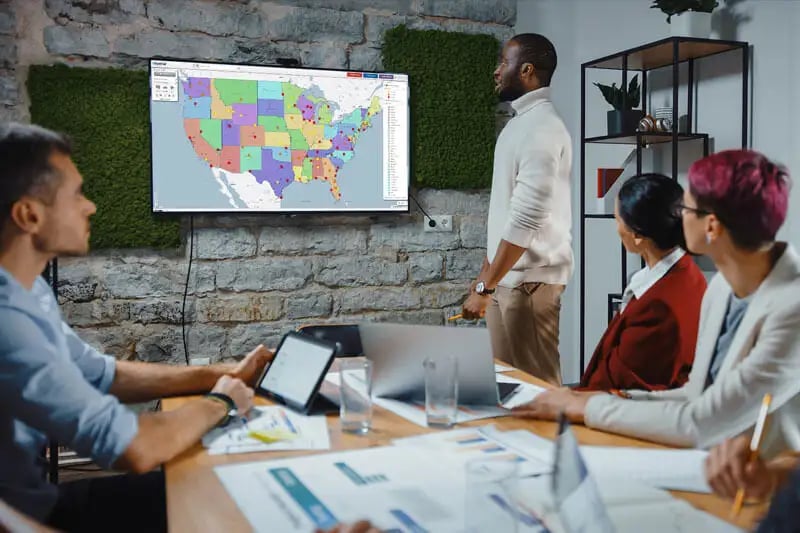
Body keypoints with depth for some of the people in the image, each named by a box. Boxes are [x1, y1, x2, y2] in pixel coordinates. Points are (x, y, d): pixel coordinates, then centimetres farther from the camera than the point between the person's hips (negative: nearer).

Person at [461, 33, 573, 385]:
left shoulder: (542, 127, -16)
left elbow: (527, 219, -23)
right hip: (507, 276, 9)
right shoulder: (518, 124, 15)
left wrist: (484, 287, -19)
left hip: (528, 279, -9)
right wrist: (485, 276, 19)